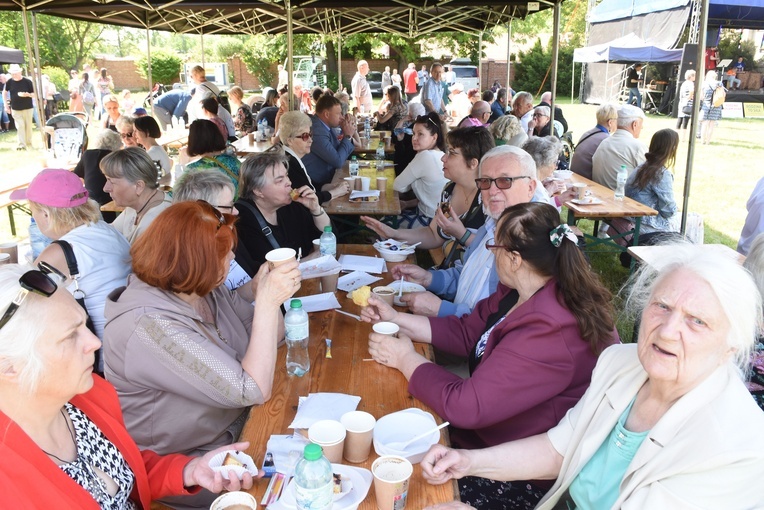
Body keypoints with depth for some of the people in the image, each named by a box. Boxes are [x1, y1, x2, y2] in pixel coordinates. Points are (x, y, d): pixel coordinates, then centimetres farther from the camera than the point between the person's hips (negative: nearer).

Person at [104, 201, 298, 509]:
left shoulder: (205, 290, -4)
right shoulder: (150, 327, -30)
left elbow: (268, 336, 6)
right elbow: (255, 391, -30)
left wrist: (270, 293, -13)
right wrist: (267, 302, -29)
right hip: (187, 468, -7)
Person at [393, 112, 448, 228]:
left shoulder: (425, 156, -23)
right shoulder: (440, 155, 6)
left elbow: (398, 186, -13)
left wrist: (411, 185, 6)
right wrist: (408, 204, 6)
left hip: (432, 221, -9)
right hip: (438, 218, 9)